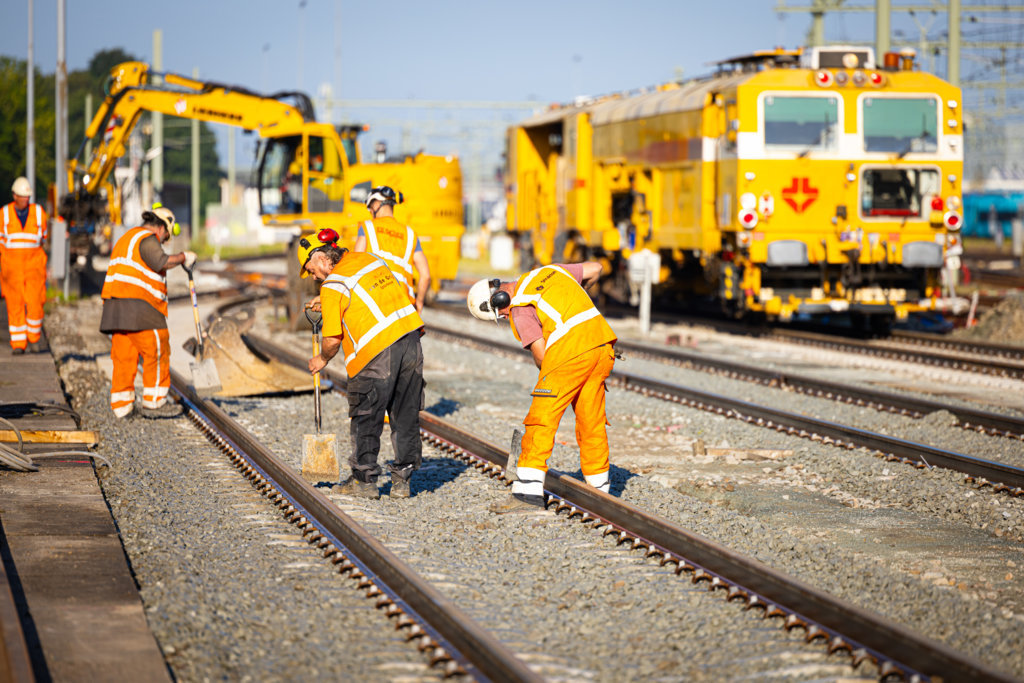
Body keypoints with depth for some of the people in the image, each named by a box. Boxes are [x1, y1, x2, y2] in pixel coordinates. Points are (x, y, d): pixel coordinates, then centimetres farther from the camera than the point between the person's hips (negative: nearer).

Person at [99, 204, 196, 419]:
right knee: (156, 352, -1)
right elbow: (161, 262, -22)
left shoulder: (127, 239, 27)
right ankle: (153, 402, 0)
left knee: (123, 355, 9)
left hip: (115, 306, 9)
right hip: (138, 305, -9)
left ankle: (122, 405, 8)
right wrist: (183, 257, -8)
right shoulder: (147, 239, -4)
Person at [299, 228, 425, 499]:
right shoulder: (369, 259, 15)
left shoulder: (333, 286, -7)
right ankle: (402, 480, 18)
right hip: (410, 339, 7)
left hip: (377, 354, -7)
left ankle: (364, 480, 16)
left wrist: (322, 360, 13)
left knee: (365, 419, 9)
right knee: (406, 416, 13)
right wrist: (328, 305, 36)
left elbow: (333, 339, -6)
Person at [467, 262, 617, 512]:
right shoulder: (548, 272, 19)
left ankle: (528, 491, -7)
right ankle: (598, 489, 21)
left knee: (542, 419, -3)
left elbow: (541, 355, -3)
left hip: (571, 351, -8)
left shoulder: (520, 310, -1)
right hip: (603, 344, 8)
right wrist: (575, 295, 41)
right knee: (591, 420, 15)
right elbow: (594, 269, 26)